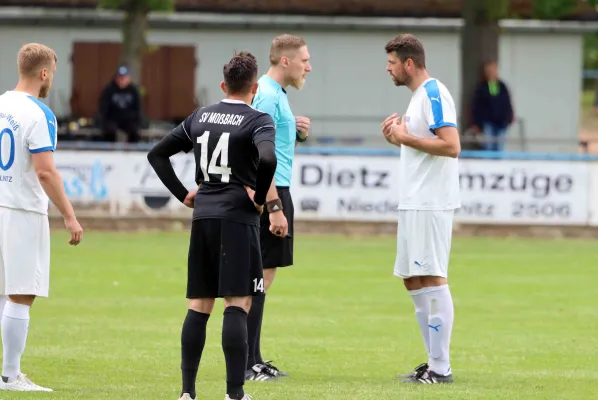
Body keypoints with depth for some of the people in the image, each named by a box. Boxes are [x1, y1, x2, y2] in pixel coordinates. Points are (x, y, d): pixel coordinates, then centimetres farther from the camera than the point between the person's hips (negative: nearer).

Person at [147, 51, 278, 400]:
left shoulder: (200, 117, 12)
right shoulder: (258, 121, -6)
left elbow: (157, 154, 17)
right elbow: (267, 159, -25)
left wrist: (182, 194, 16)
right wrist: (259, 197, -10)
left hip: (202, 216, 6)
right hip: (238, 218, -6)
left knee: (199, 306, 10)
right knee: (237, 304, -7)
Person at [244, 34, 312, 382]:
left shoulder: (276, 94, 16)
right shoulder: (267, 96, -15)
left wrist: (299, 132, 8)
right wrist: (274, 207, -23)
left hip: (274, 192, 10)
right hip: (270, 194, -10)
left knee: (260, 277, 12)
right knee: (261, 275, -9)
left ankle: (253, 361, 17)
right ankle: (245, 363, -8)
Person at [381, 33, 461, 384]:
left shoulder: (434, 95, -14)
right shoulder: (419, 96, 18)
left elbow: (451, 146, -23)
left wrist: (407, 138, -16)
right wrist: (399, 137, 9)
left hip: (431, 205, -11)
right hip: (414, 203, 11)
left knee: (431, 278, -10)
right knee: (413, 280, 12)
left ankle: (440, 368, -8)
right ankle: (434, 361, 17)